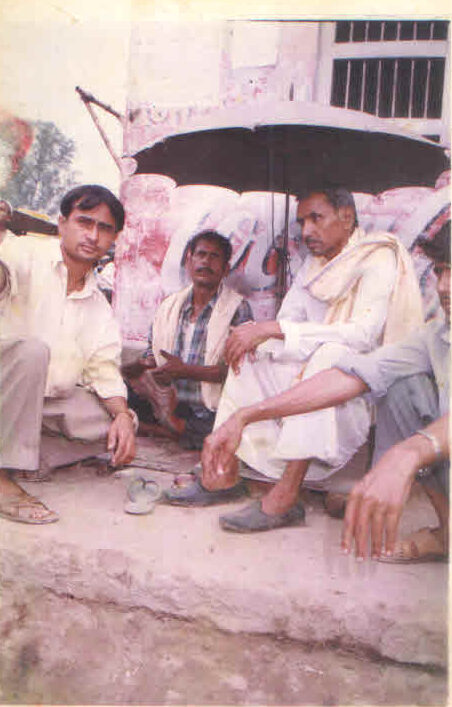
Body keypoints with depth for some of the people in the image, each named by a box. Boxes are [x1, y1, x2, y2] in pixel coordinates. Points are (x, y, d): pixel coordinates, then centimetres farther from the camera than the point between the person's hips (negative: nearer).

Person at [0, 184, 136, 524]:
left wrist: (122, 415, -13)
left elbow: (103, 369, 5)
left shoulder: (99, 306, 11)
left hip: (48, 400, 6)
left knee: (117, 422, -10)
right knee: (32, 348, -35)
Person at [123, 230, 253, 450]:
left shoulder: (238, 308, -2)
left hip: (207, 413, -4)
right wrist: (141, 365, -4)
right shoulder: (170, 305, 15)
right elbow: (153, 353, 21)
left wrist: (185, 371, -19)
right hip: (167, 404, 5)